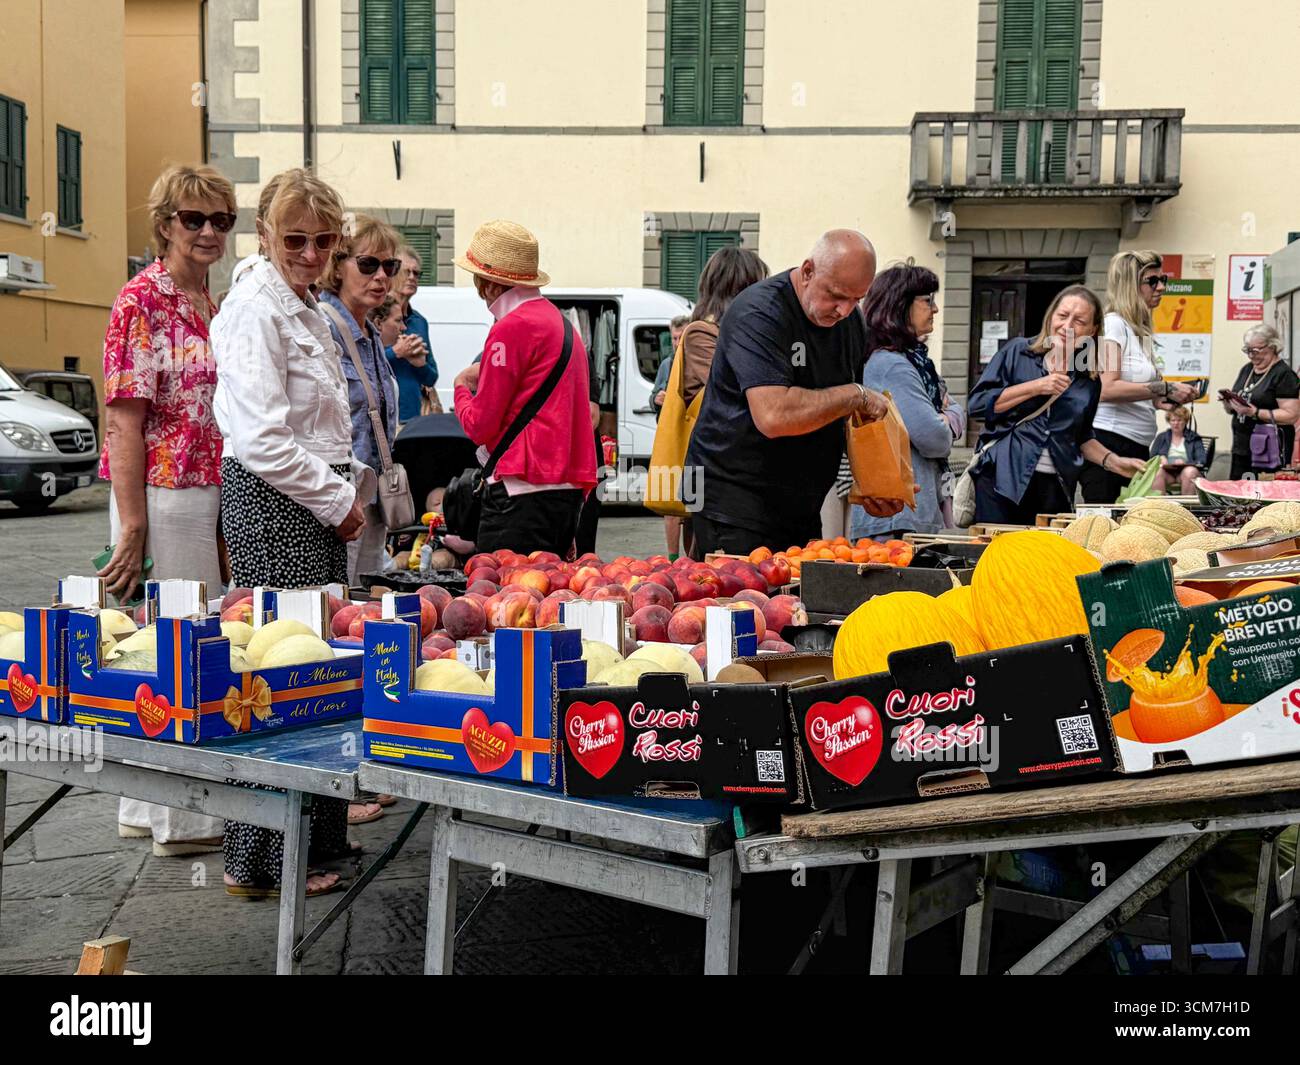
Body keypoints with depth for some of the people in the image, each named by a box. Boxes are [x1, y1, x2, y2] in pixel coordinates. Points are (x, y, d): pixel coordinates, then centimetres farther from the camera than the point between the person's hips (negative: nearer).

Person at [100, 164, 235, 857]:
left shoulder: (212, 305, 15)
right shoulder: (141, 302, -10)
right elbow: (125, 422, -15)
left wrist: (231, 508, 17)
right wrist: (132, 526, -19)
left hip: (210, 497, 9)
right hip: (163, 498, -9)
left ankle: (145, 808, 27)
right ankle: (182, 820, 11)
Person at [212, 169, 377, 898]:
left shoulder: (306, 308, 19)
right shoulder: (256, 310, -11)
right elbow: (262, 441, -19)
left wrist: (348, 490, 14)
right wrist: (338, 502, -11)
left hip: (318, 503, 10)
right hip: (274, 506, -10)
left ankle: (317, 832, 25)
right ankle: (262, 860, 4)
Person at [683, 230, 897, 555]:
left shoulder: (849, 320, 8)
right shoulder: (757, 313, -18)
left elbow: (857, 416, 18)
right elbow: (774, 416, -31)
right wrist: (855, 395, -19)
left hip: (803, 509, 7)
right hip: (733, 501, -7)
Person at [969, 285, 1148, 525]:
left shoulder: (1090, 381, 13)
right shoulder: (1017, 352, 4)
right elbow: (977, 404, -5)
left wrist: (1114, 462, 4)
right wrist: (1036, 387, -10)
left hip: (1055, 487, 3)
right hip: (1001, 477, -3)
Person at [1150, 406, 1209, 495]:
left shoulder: (1194, 438, 17)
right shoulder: (1161, 437, 23)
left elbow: (1202, 461, 4)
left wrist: (1185, 462, -16)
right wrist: (1160, 458, -11)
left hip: (1186, 470, 0)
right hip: (1167, 471, 1)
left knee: (1190, 472, -37)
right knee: (1157, 472, -35)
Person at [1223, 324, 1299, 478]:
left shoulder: (1284, 374, -7)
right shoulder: (1246, 369, 14)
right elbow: (1232, 409, 21)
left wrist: (1255, 413, -22)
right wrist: (1228, 401, -1)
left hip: (1269, 452, -7)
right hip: (1241, 447, 7)